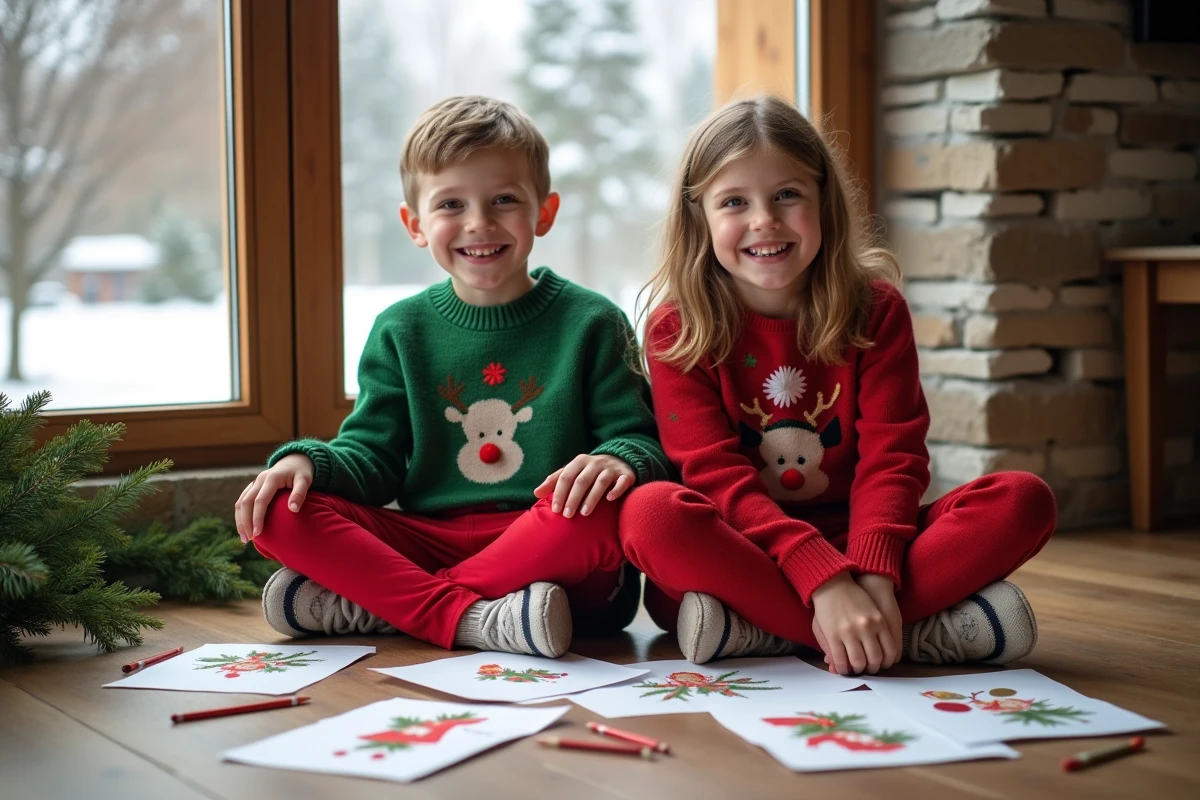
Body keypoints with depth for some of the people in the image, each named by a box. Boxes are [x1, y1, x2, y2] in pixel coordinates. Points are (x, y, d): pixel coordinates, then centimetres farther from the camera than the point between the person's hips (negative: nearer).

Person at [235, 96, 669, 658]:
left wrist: (620, 459, -23)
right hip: (427, 542, 2)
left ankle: (369, 607, -25)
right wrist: (308, 460, -10)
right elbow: (372, 454, 12)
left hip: (548, 549, -2)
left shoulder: (591, 323, 5)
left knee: (601, 512, -36)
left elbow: (641, 439, 2)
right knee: (279, 512, -17)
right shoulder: (401, 331, 13)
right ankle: (473, 620, -32)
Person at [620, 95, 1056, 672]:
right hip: (743, 549, -2)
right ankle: (919, 630, -32)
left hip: (854, 539, 3)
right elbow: (717, 476, -15)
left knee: (1023, 500, -20)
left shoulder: (876, 310, 2)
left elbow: (892, 458, -7)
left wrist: (872, 577, -27)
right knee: (650, 513, -34)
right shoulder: (676, 331, -5)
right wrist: (824, 582, -29)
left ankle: (754, 627, -29)